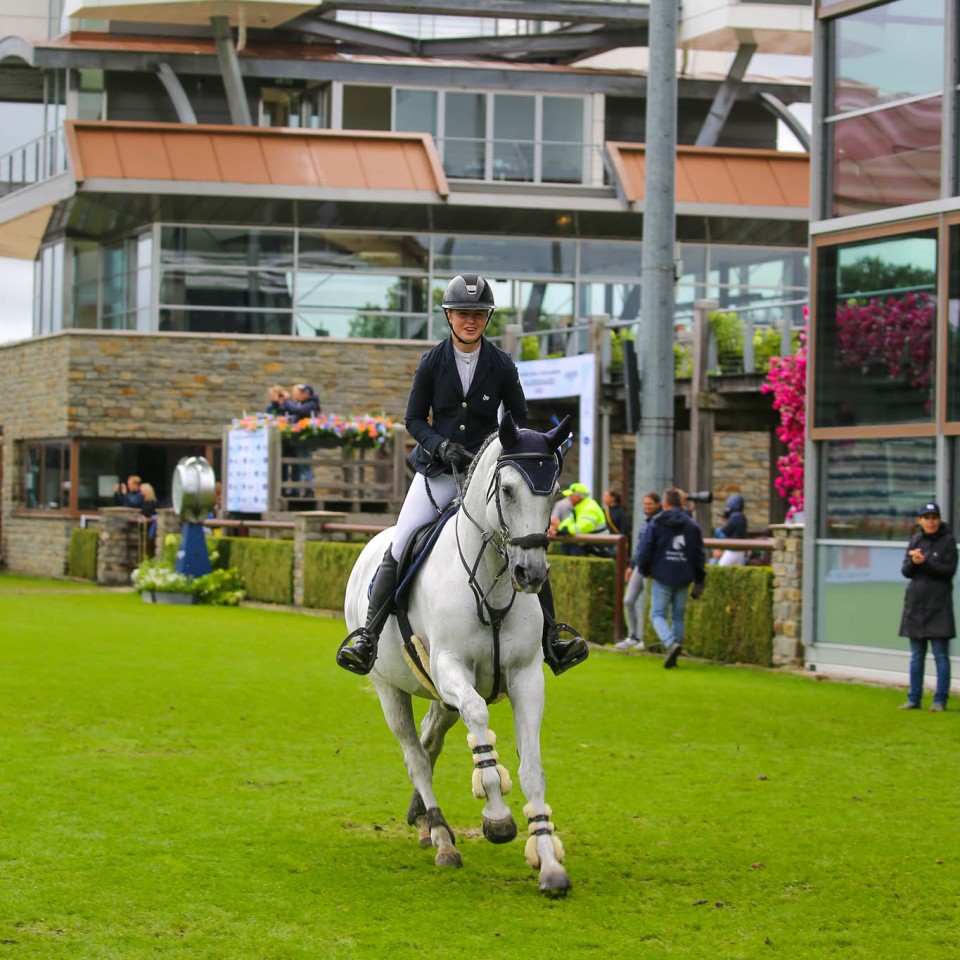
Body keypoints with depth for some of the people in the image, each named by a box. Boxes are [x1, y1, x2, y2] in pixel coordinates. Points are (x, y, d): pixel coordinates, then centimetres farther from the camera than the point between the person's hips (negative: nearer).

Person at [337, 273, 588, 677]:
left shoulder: (502, 365, -1)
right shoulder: (431, 363, -1)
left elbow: (520, 419, 7)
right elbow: (414, 419, 3)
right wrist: (442, 446, -15)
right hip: (438, 469, 0)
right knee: (398, 549, -12)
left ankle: (551, 641, -2)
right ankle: (368, 636, -9)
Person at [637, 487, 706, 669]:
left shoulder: (657, 523, -3)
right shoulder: (692, 525, 7)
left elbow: (646, 549, -5)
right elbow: (699, 554, 8)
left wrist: (644, 570, 11)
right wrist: (699, 580, 15)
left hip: (662, 577, -3)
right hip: (683, 579, 3)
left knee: (657, 614, 1)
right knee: (678, 616, 13)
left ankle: (671, 643, -25)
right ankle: (673, 655, 11)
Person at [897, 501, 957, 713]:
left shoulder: (948, 541, -3)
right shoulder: (915, 540, 10)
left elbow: (949, 570, -10)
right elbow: (905, 571, 6)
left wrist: (925, 562, -21)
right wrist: (913, 562, -15)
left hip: (939, 605, -5)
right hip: (915, 604, 5)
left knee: (940, 655, -3)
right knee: (916, 656, 10)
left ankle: (940, 700, 0)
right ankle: (914, 699, 15)